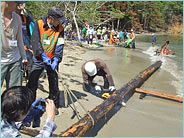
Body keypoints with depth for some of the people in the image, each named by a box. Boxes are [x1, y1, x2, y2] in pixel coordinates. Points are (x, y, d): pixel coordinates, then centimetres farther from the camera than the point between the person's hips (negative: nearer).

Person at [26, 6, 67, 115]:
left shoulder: (60, 28, -3)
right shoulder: (39, 24, -8)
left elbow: (60, 45, -8)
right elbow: (35, 41, -14)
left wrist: (56, 59, -21)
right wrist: (43, 56, -23)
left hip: (52, 59, 2)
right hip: (39, 59, -1)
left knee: (54, 84, 7)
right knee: (32, 83, 2)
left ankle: (54, 105, 24)